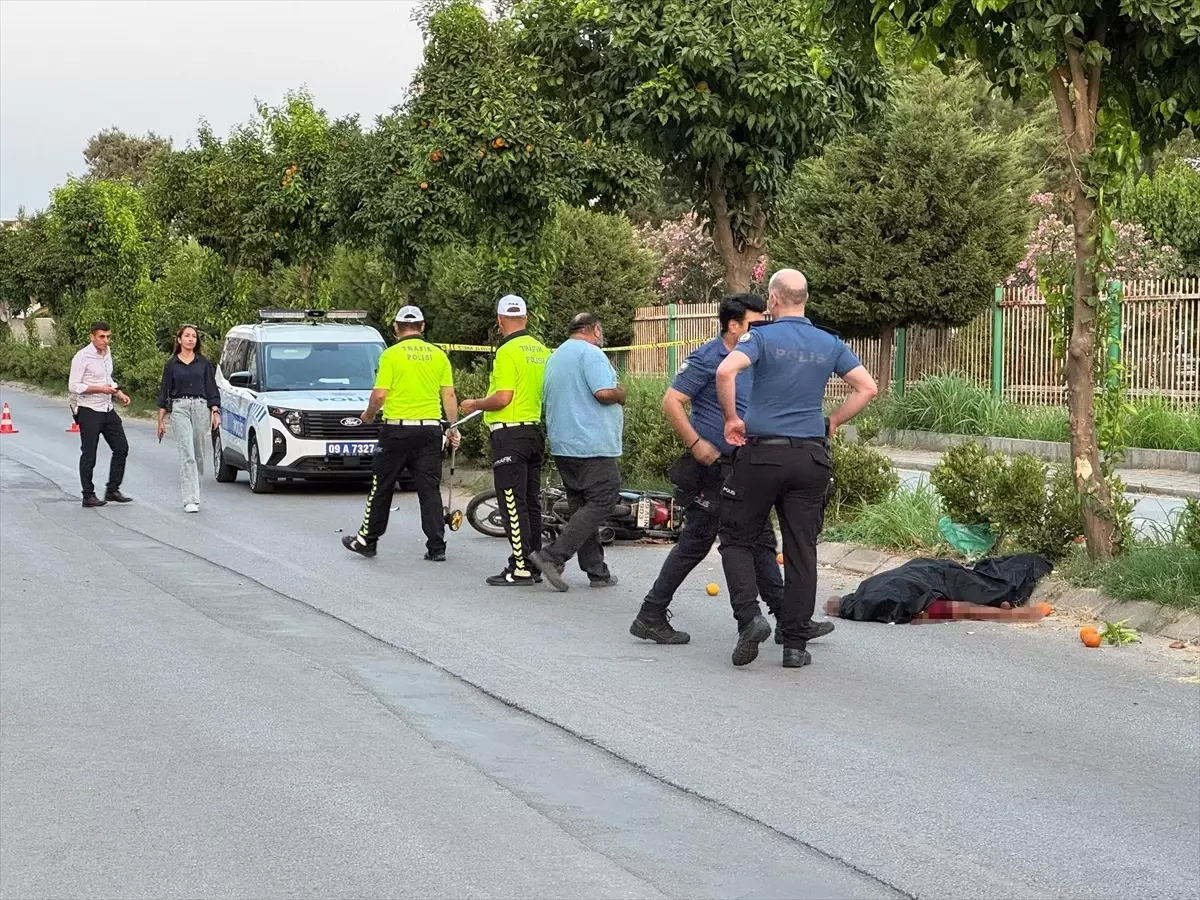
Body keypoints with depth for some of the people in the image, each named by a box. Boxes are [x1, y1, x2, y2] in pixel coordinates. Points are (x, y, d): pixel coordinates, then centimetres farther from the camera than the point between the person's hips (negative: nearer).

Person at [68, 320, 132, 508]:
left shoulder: (107, 352, 9)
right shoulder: (82, 357, -15)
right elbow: (73, 386, -17)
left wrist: (120, 394, 7)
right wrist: (100, 389, -23)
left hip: (107, 408, 8)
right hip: (89, 410, -8)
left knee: (121, 447, 7)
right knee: (89, 454, 0)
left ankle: (112, 490, 16)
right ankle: (88, 496, 8)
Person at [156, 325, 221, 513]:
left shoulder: (204, 364, 9)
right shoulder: (171, 365, 7)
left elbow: (212, 390, 10)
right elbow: (164, 392, 9)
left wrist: (215, 413, -2)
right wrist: (161, 420, 5)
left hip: (201, 408, 2)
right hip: (179, 409, -2)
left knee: (198, 454, 6)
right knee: (187, 454, -13)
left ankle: (193, 494, 23)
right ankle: (191, 499, -17)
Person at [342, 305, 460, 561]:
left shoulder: (391, 355, -6)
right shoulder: (438, 355, 6)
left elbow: (379, 395, -10)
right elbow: (449, 395, 5)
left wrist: (369, 414, 9)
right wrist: (453, 427, 13)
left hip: (397, 429, -3)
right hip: (430, 429, 3)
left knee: (382, 487, 9)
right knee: (429, 489, 5)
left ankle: (367, 540, 18)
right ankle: (436, 547, 1)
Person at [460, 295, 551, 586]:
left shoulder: (508, 352, -15)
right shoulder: (541, 350, 9)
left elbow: (502, 398, -19)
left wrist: (474, 405, -3)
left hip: (510, 434, -8)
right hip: (536, 431, 8)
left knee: (513, 504, -6)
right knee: (531, 502, 12)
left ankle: (521, 568, -7)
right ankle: (534, 565, 16)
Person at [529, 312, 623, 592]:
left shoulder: (554, 357, 19)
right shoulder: (591, 353, -9)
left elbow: (547, 400, 23)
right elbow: (604, 392, -21)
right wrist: (621, 394, -2)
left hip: (562, 447, 10)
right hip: (592, 445, -10)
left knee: (581, 506, 10)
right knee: (601, 502, -8)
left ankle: (597, 571, 9)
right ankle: (553, 556, -16)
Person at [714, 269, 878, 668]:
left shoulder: (762, 337, -4)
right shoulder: (830, 345, 8)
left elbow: (726, 371, -22)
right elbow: (867, 387, 3)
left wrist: (731, 419, -9)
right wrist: (832, 423, 12)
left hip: (762, 452, -3)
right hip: (811, 458, 3)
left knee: (736, 538, 9)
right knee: (801, 549, 7)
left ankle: (749, 616, -11)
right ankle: (796, 643, 7)